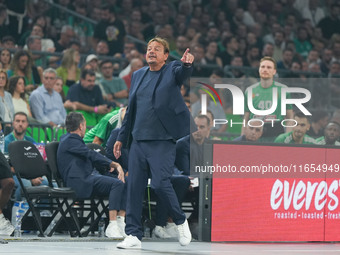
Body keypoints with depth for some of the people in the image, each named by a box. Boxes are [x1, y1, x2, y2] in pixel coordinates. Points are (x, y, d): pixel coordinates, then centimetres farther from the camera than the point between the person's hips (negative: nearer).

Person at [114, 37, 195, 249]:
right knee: (134, 188, 1)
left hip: (163, 141, -5)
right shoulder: (138, 75, 15)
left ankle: (181, 221, 10)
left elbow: (183, 73, -23)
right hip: (139, 141, 5)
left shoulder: (172, 71, 1)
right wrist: (122, 137, 17)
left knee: (160, 183, -14)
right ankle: (134, 235, 7)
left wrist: (187, 64, -46)